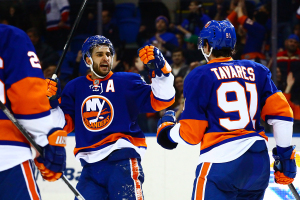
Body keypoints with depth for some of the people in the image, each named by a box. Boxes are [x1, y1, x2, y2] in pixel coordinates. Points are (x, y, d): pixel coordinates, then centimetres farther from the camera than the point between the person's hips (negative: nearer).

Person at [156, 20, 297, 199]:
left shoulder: (199, 77, 1)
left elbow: (190, 135, -1)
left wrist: (167, 130, 19)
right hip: (259, 162, 6)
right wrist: (285, 154, 13)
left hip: (222, 162, -6)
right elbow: (281, 112, 6)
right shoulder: (257, 71, 13)